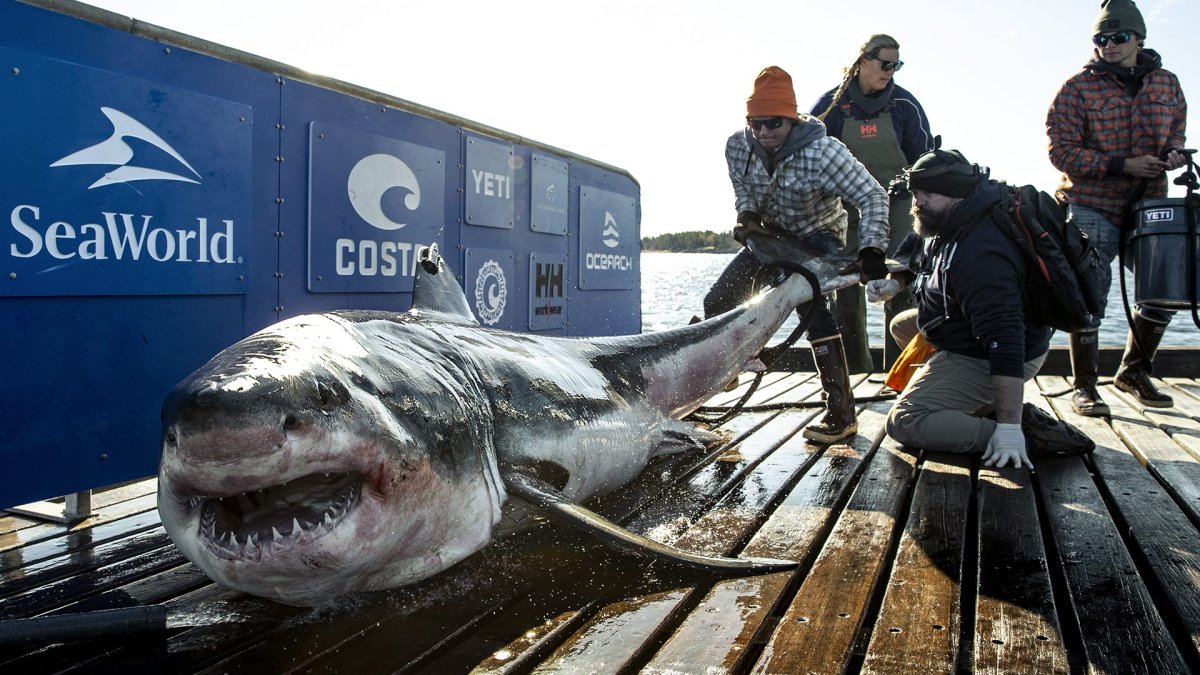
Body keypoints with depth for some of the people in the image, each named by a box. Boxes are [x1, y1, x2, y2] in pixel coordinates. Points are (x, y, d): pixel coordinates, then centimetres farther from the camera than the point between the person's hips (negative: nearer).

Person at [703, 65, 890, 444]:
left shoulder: (821, 152, -30)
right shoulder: (738, 146, -17)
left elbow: (872, 196, -28)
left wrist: (871, 249, -41)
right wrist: (747, 214, -16)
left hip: (817, 237, -5)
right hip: (769, 235, 6)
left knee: (812, 307, -29)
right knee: (717, 303, 0)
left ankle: (841, 413, -23)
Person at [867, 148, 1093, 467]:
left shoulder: (979, 256, -33)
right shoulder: (948, 229, -1)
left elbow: (1003, 341, -38)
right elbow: (916, 260, 22)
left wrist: (1009, 427, -40)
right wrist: (894, 282, -2)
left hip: (981, 358, -10)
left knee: (904, 423, -16)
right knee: (902, 325, 29)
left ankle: (1026, 431, -18)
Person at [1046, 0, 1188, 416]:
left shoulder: (1167, 85, 10)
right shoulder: (1079, 88, -4)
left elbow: (1176, 135, 21)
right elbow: (1062, 151, -10)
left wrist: (1174, 155, -3)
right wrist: (1121, 166, -18)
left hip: (1150, 206, 5)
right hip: (1093, 209, -5)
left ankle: (1134, 371, 27)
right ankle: (1084, 387, 5)